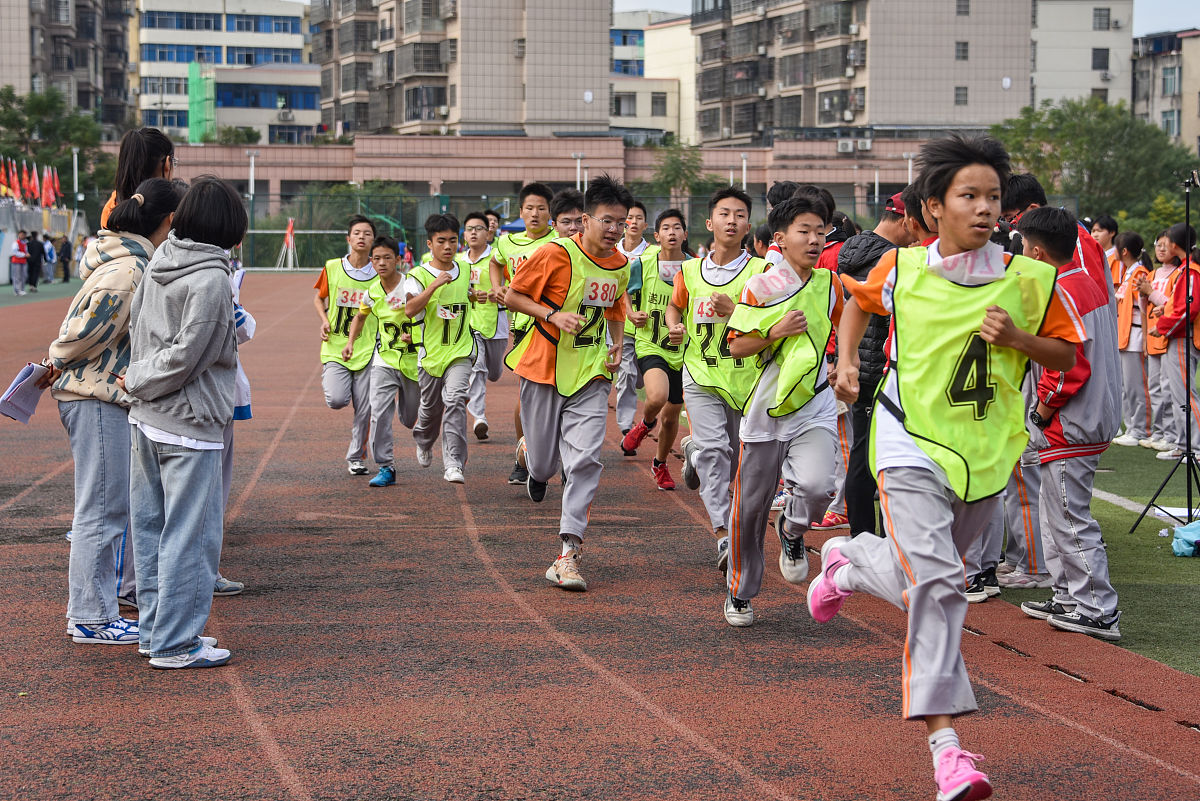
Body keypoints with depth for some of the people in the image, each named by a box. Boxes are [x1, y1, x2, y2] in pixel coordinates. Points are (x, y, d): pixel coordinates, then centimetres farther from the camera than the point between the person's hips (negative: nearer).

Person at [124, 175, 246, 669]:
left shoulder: (160, 263, 7)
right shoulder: (210, 280, -17)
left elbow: (135, 328, 13)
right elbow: (185, 355, -19)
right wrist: (139, 381, -6)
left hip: (147, 422, 9)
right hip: (189, 425, -9)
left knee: (151, 528, 15)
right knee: (189, 535, -1)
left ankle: (155, 628, 26)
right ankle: (175, 644, 3)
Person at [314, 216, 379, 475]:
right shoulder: (332, 268, 1)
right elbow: (319, 298, 17)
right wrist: (325, 320, -1)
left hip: (367, 349, 0)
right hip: (335, 346, 0)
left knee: (364, 408, -1)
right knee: (337, 400, -15)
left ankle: (356, 456, 16)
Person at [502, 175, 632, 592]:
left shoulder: (621, 266, 5)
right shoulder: (556, 254, -13)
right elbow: (513, 296, -5)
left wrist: (616, 344, 6)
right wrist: (554, 316, -19)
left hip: (590, 373, 3)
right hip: (544, 368, -3)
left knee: (584, 460, -12)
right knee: (544, 462, 6)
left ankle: (568, 552, -11)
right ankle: (537, 468, 47)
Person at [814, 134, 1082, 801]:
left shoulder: (1027, 280, -4)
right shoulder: (901, 269, -3)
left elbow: (1066, 353, 5)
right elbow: (858, 302, 19)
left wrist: (1016, 338, -13)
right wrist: (847, 362, 6)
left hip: (988, 452, 3)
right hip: (912, 444, -3)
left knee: (931, 575, 20)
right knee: (936, 584, -17)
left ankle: (848, 562, 52)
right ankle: (946, 743, -12)